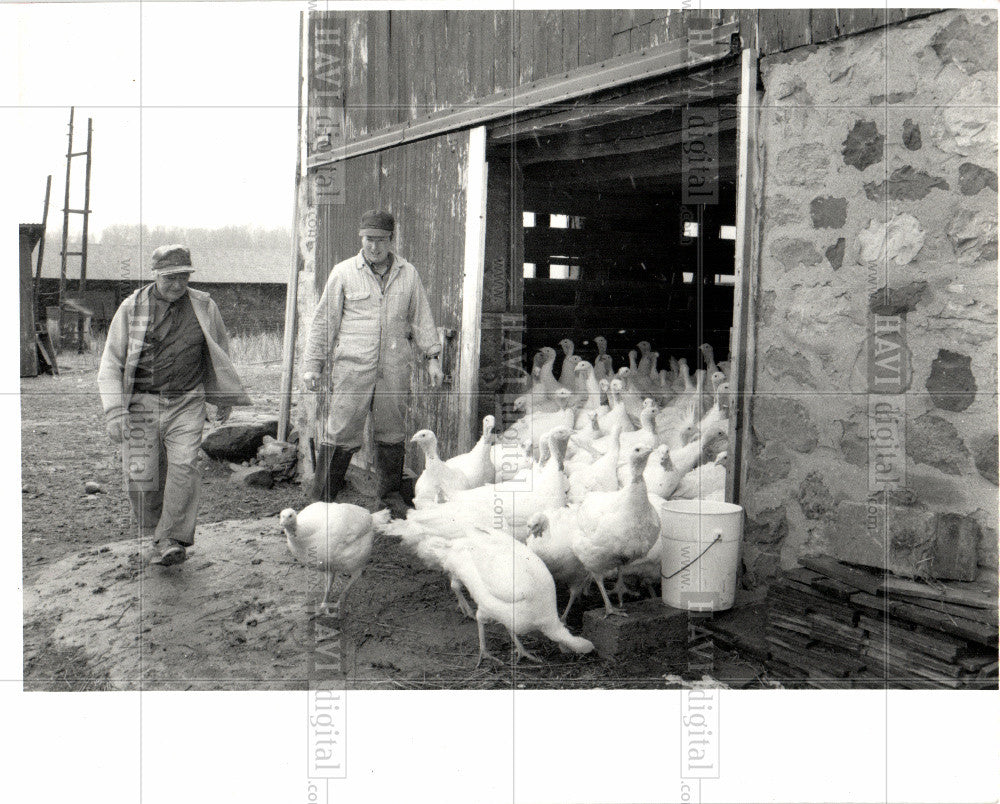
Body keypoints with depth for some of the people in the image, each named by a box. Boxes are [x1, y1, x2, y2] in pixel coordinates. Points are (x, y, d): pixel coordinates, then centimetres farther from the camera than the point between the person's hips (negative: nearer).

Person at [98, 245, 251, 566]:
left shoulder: (204, 306, 4)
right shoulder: (131, 308, 0)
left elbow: (220, 350, 21)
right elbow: (111, 364, 2)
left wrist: (223, 396, 25)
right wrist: (114, 412, -8)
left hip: (187, 402, 0)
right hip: (142, 403, 0)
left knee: (184, 466, -17)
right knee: (141, 476, -4)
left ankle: (171, 540, -14)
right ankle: (150, 534, 19)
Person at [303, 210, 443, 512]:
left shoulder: (408, 274, 11)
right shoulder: (343, 273, 4)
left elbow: (421, 318, 18)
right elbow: (324, 321, 7)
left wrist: (432, 356, 11)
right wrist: (313, 364, 4)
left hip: (394, 369, 3)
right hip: (351, 367, -2)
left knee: (392, 433, 9)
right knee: (342, 433, -4)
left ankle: (391, 494, 24)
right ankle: (322, 499, 6)